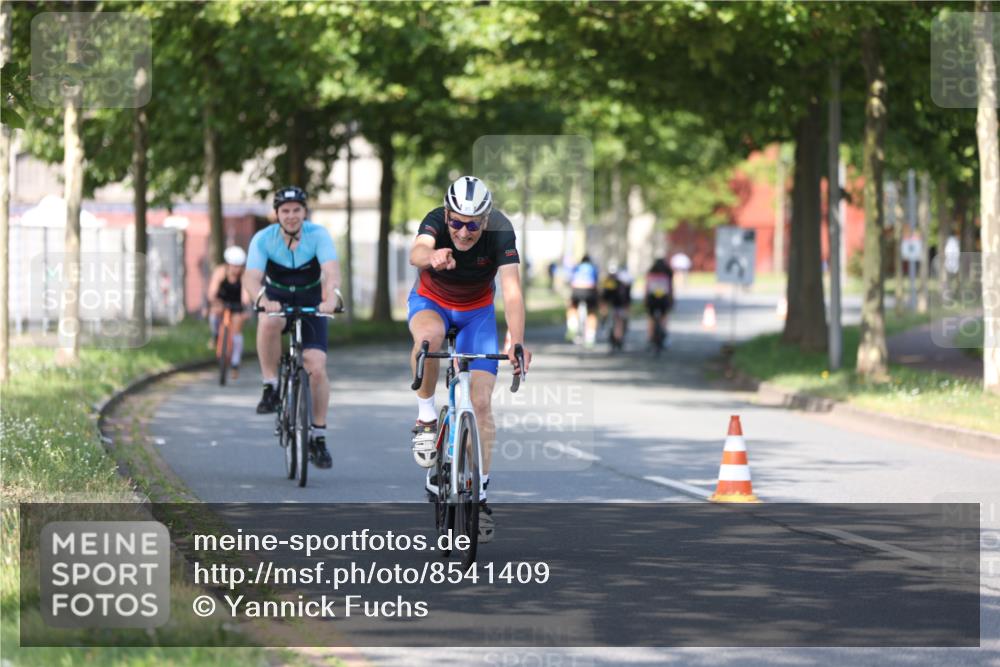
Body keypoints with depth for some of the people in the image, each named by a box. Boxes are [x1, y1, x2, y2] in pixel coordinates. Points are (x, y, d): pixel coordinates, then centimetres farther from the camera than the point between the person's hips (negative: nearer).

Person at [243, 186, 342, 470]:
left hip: (310, 304, 0)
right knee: (269, 323, -38)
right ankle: (270, 388, -22)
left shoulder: (318, 235, -20)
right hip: (277, 300, 0)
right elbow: (251, 278, -30)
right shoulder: (263, 239, -19)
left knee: (317, 368, -12)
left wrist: (331, 297, -54)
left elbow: (331, 270, -33)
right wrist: (263, 299, -52)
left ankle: (318, 437, 1)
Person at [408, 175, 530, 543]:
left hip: (476, 311, 1)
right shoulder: (436, 222, -30)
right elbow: (416, 252, -52)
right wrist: (431, 256, -78)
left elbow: (512, 291, -40)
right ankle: (426, 419, -18)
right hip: (430, 301, -1)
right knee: (429, 335, -38)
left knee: (481, 401, -9)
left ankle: (480, 494, 4)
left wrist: (517, 343, -55)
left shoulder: (499, 232, -30)